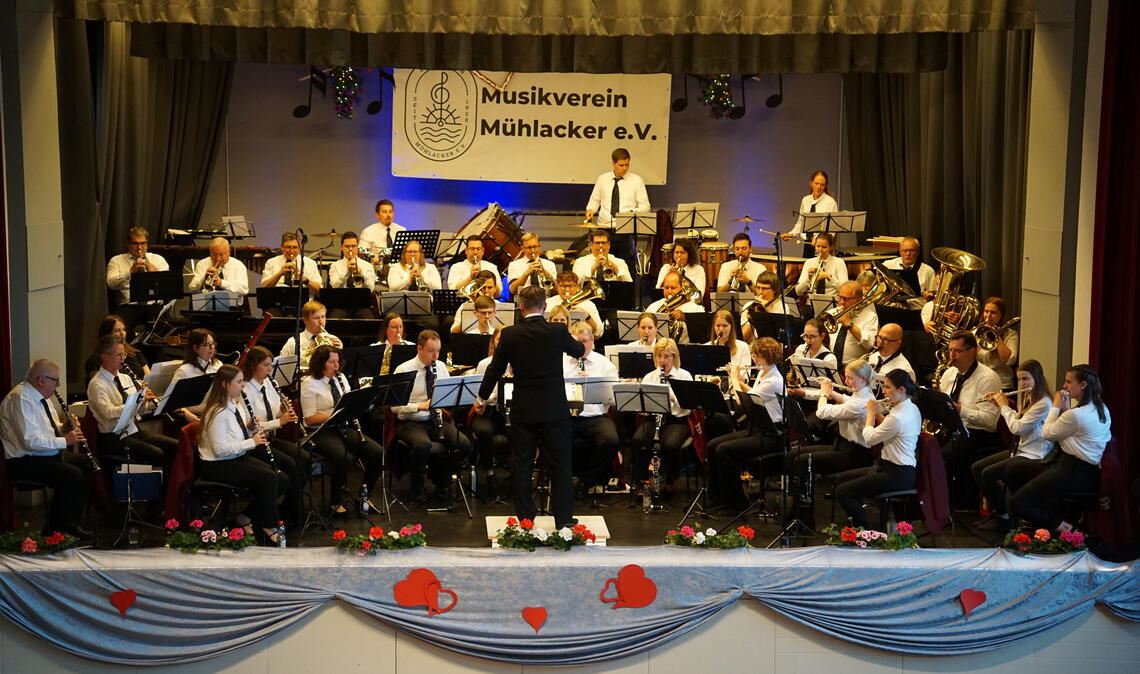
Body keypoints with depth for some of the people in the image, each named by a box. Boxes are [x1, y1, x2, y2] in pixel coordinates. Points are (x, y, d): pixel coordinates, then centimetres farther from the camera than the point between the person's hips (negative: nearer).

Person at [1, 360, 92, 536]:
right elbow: (31, 441, -30)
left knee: (88, 464, 0)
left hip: (49, 454, 10)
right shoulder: (20, 399, -21)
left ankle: (70, 522, 6)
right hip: (24, 462, -10)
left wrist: (63, 428, 0)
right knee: (72, 475, -27)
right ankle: (54, 530, -13)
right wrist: (65, 440, -24)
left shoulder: (41, 396, 10)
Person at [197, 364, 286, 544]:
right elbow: (220, 449, -27)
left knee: (282, 480, -5)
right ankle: (268, 527, -8)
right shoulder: (218, 413, -22)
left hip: (238, 458, 9)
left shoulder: (236, 404, 7)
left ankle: (250, 518, 5)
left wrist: (251, 427, -3)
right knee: (269, 479, -23)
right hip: (218, 466, -9)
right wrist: (252, 442, -22)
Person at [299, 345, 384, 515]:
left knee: (377, 453, -14)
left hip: (344, 428, 6)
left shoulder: (341, 378, 14)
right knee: (341, 456, -36)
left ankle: (364, 495, 5)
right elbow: (310, 418, -11)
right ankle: (338, 501, -14)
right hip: (321, 432, -6)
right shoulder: (309, 384, -6)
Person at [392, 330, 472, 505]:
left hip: (436, 420, 5)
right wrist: (420, 406, -26)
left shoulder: (441, 367, 9)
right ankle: (417, 488, -10)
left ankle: (442, 482, 8)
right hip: (411, 423, -5)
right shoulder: (403, 370, -8)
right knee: (423, 445, -37)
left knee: (464, 445, -20)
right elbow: (395, 406, -12)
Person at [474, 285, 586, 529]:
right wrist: (581, 342, 38)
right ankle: (564, 518, 11)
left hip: (523, 410, 1)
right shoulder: (558, 332, -8)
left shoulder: (509, 335, -6)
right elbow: (579, 351, 13)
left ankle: (524, 518, 15)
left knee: (521, 464, 10)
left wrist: (482, 398, 19)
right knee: (559, 464, 8)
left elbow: (495, 369, 3)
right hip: (554, 409, -1)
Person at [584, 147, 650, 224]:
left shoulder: (636, 180, 4)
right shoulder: (602, 179, 11)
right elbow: (595, 200, 22)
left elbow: (645, 207, 5)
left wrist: (633, 213, -14)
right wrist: (590, 209, 1)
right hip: (604, 225, 2)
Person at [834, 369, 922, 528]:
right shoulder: (912, 408, 5)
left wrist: (871, 413, 0)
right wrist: (877, 414, 5)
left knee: (842, 492, -14)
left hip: (897, 475, -11)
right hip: (902, 468, 11)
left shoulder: (898, 417, -26)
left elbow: (869, 438, -13)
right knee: (843, 479, 16)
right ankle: (857, 521, 21)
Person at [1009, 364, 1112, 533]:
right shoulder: (1101, 409, 7)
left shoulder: (1076, 414, -23)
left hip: (1075, 472, -10)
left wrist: (1056, 407, 1)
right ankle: (1058, 515, 14)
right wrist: (1065, 408, 3)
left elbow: (1047, 434, -7)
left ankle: (1058, 526, -9)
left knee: (1016, 502, -9)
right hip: (1090, 470, 10)